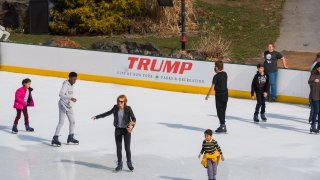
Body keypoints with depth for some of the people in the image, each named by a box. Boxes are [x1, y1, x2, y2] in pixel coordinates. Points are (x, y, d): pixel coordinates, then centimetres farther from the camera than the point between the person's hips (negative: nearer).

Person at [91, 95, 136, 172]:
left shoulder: (128, 109, -13)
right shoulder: (115, 108, -3)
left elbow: (134, 118, -12)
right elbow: (107, 113, 10)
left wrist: (132, 124, -33)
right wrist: (97, 117, 12)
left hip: (126, 130, -3)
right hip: (118, 130, 3)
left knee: (127, 147, 1)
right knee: (118, 147, 5)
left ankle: (129, 163, 21)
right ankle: (119, 164, 17)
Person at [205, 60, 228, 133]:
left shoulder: (216, 76, -16)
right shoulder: (225, 74, 5)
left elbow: (212, 87, -16)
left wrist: (208, 95, -9)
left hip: (219, 95, -7)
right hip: (225, 94, 7)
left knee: (220, 111, -1)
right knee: (223, 111, 14)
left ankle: (222, 126, -4)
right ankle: (223, 126, 19)